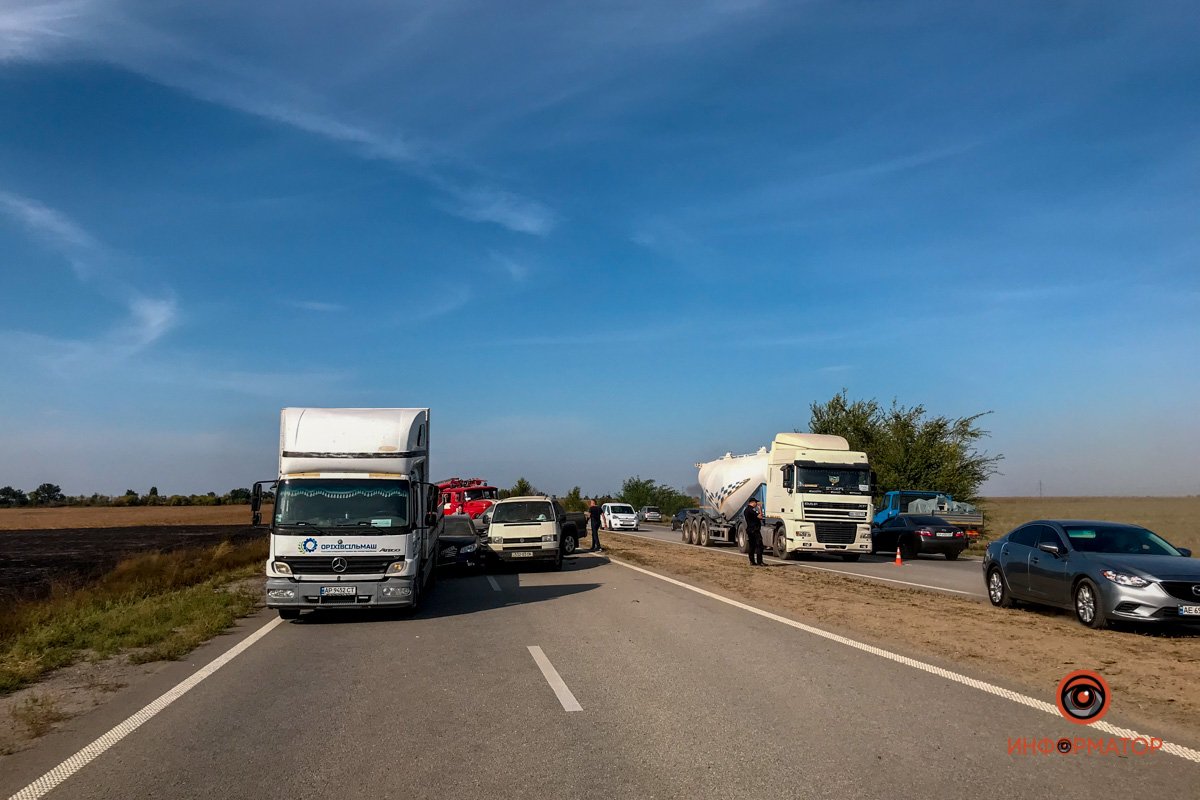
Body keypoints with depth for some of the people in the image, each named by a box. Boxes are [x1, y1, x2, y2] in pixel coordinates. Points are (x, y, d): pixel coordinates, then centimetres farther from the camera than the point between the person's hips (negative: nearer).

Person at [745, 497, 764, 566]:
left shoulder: (747, 509, 16)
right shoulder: (751, 510, -16)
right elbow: (760, 516, -18)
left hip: (750, 530, 10)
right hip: (754, 530, -10)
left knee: (752, 546, 12)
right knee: (759, 545, -10)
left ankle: (752, 562, 13)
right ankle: (759, 562, -15)